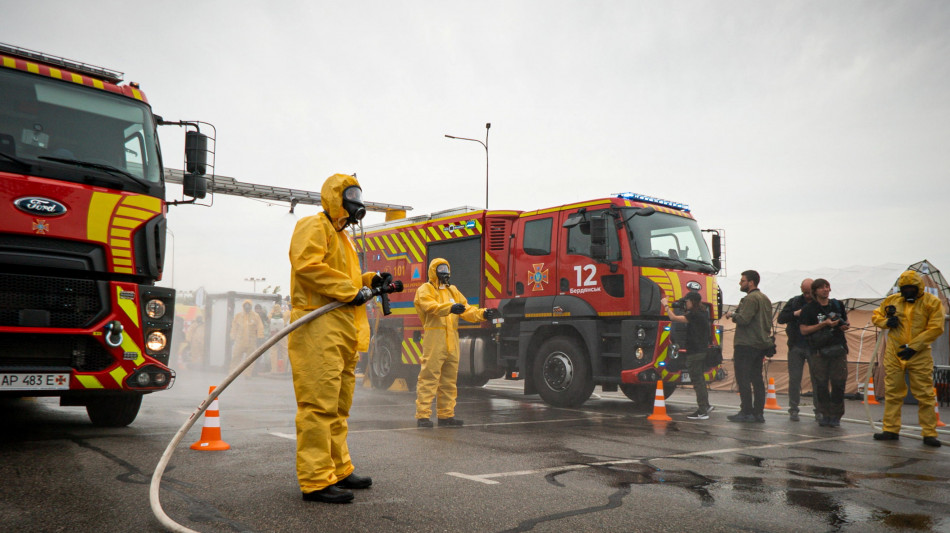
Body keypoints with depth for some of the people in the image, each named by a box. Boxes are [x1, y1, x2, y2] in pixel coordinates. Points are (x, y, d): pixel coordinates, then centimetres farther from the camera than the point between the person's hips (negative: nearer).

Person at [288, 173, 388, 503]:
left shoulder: (341, 237, 29)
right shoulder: (315, 226, -3)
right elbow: (307, 265, -19)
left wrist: (368, 281, 12)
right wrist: (351, 290, -18)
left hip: (342, 333, 11)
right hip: (318, 329, -11)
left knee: (338, 406, 15)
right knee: (319, 404, -12)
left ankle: (338, 470, 25)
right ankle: (316, 480, -9)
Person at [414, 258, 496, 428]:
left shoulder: (453, 291, 23)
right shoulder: (425, 290, 2)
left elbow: (467, 310, 13)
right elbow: (431, 306, -19)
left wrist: (482, 314, -6)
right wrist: (450, 308, -36)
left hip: (452, 342, 7)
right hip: (434, 340, -7)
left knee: (449, 380, 11)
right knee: (429, 377, -8)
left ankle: (446, 415, 18)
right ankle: (423, 415, -5)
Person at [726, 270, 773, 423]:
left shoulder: (750, 298, -14)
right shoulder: (765, 299, 18)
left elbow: (743, 319, -22)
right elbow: (769, 323, 23)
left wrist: (732, 314, -5)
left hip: (747, 345, -9)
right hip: (762, 344, 10)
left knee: (743, 379, -5)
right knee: (757, 379, 11)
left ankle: (746, 412, -5)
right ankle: (758, 413, 12)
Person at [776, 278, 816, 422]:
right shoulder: (794, 302, 6)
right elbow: (781, 318, 1)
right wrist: (795, 314, -15)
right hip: (796, 347, 2)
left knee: (817, 380, 3)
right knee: (794, 379, 4)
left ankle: (819, 410, 13)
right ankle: (793, 410, 11)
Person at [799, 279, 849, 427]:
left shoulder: (837, 305, 12)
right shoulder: (809, 309, 0)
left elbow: (845, 322, 26)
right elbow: (804, 330, -7)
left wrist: (844, 326, 1)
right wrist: (825, 324, -14)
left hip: (839, 349, 3)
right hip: (820, 350, -2)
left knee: (839, 383, 0)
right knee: (821, 384, -1)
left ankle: (835, 415, 10)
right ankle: (824, 414, 11)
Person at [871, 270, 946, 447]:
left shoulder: (932, 303, -3)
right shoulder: (892, 300, 7)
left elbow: (935, 329, -9)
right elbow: (876, 315, 19)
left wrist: (914, 347, -14)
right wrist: (885, 322, -4)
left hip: (919, 355, -3)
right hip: (894, 353, 3)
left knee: (925, 395, -1)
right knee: (892, 393, 7)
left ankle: (929, 434, 8)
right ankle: (890, 430, 15)